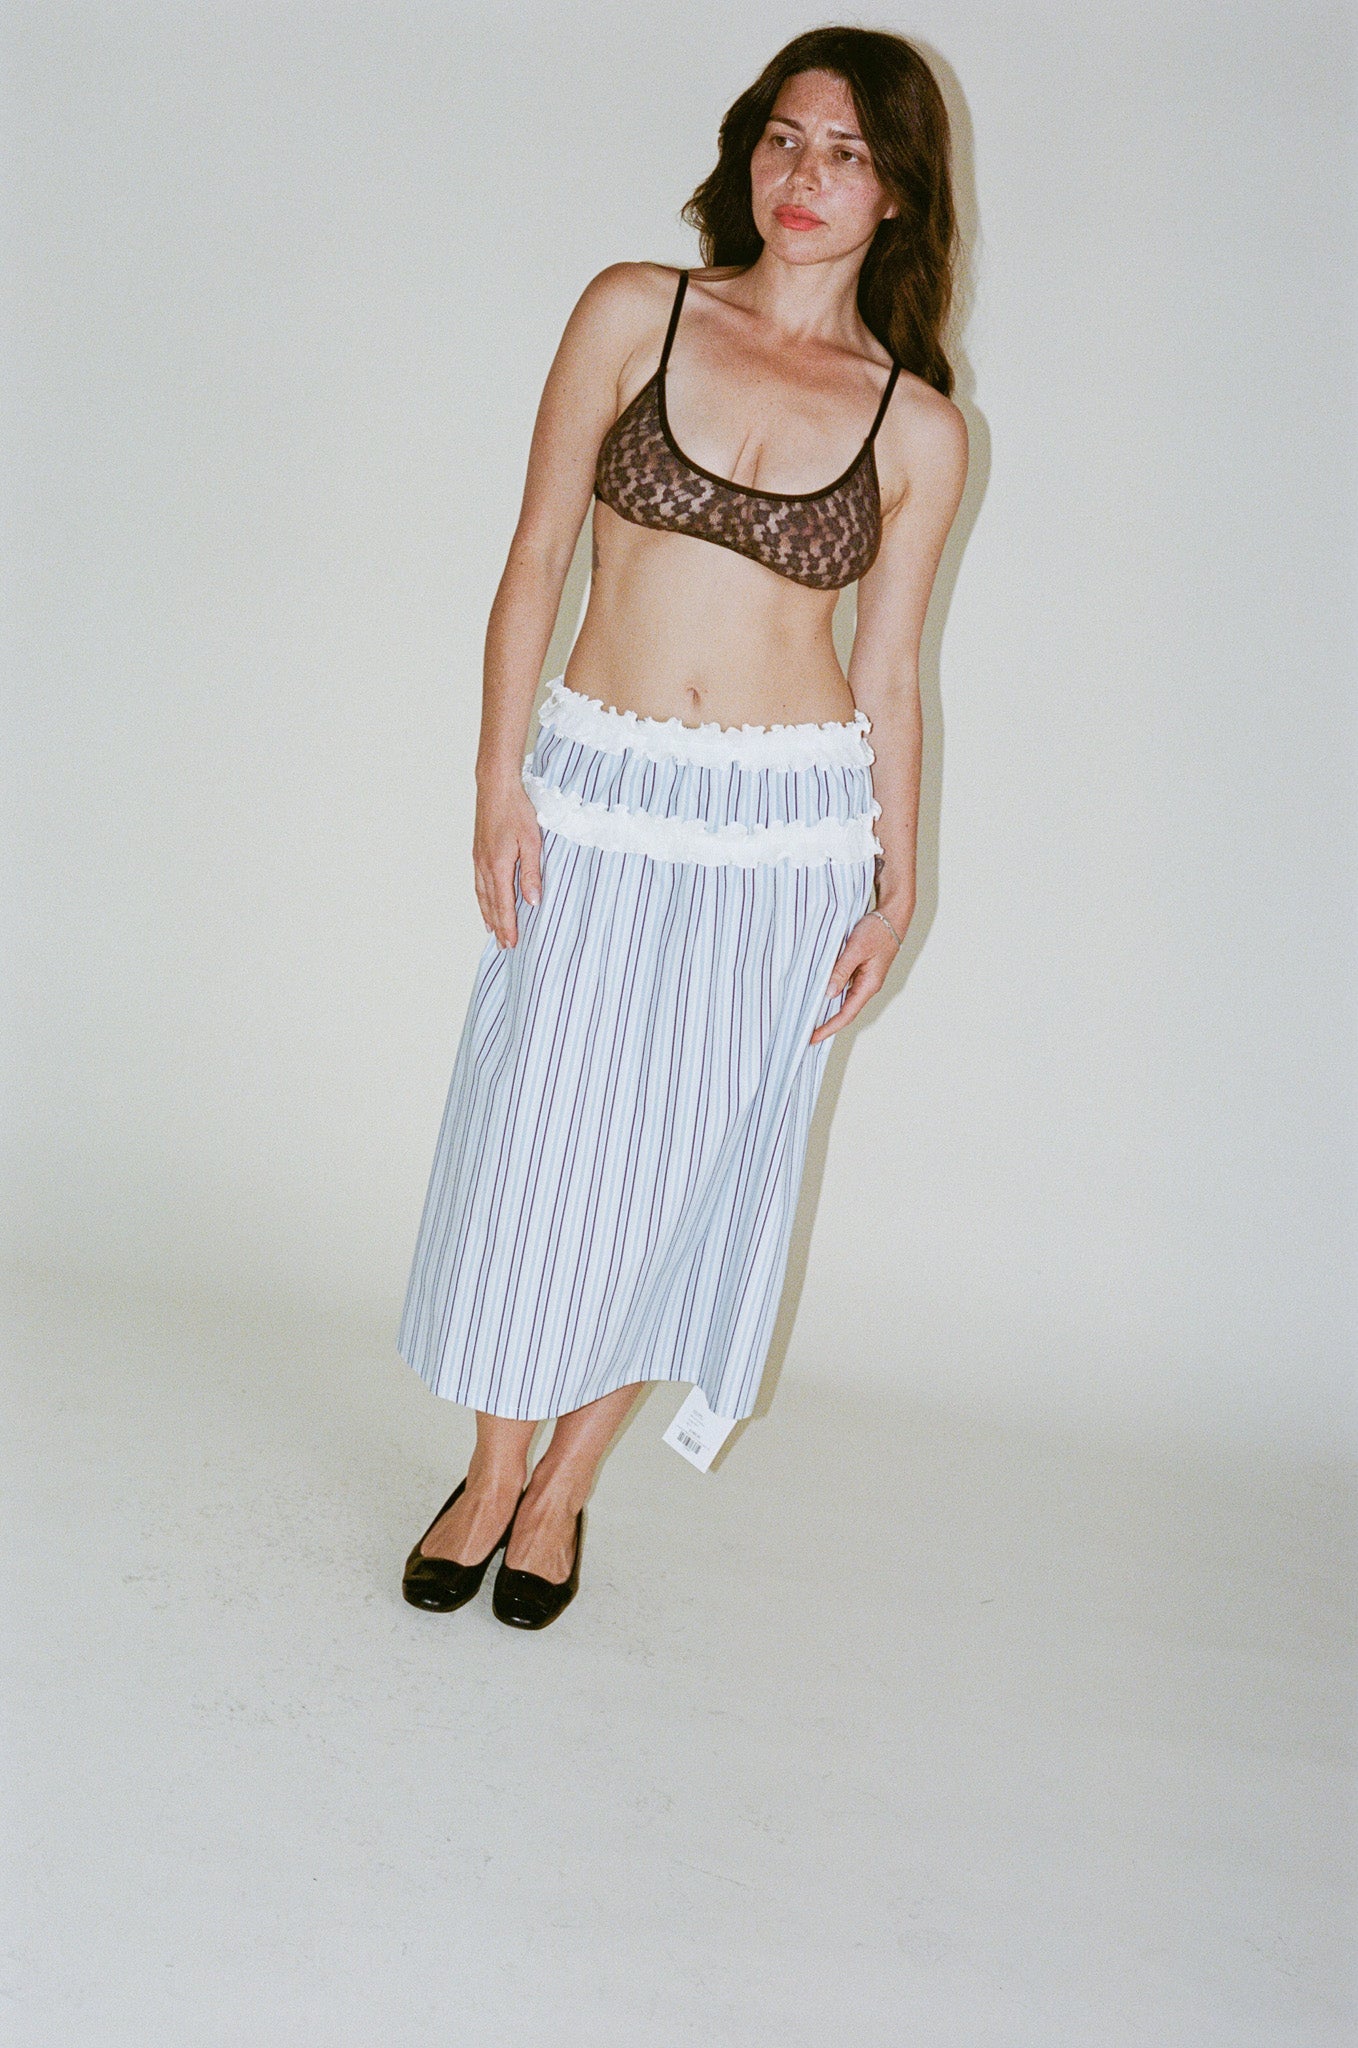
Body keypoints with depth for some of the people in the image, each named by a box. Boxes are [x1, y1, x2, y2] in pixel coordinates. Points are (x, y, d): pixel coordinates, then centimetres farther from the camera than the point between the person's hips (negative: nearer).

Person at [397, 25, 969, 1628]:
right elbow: (535, 559, 1)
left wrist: (894, 889, 3)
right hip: (600, 793, 0)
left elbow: (888, 673, 6)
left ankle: (563, 1489, 27)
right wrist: (501, 778, -7)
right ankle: (490, 1475, 27)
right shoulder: (633, 315, 1)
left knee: (685, 1163, 8)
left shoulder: (919, 427, 2)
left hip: (791, 828, 1)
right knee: (538, 1140, 5)